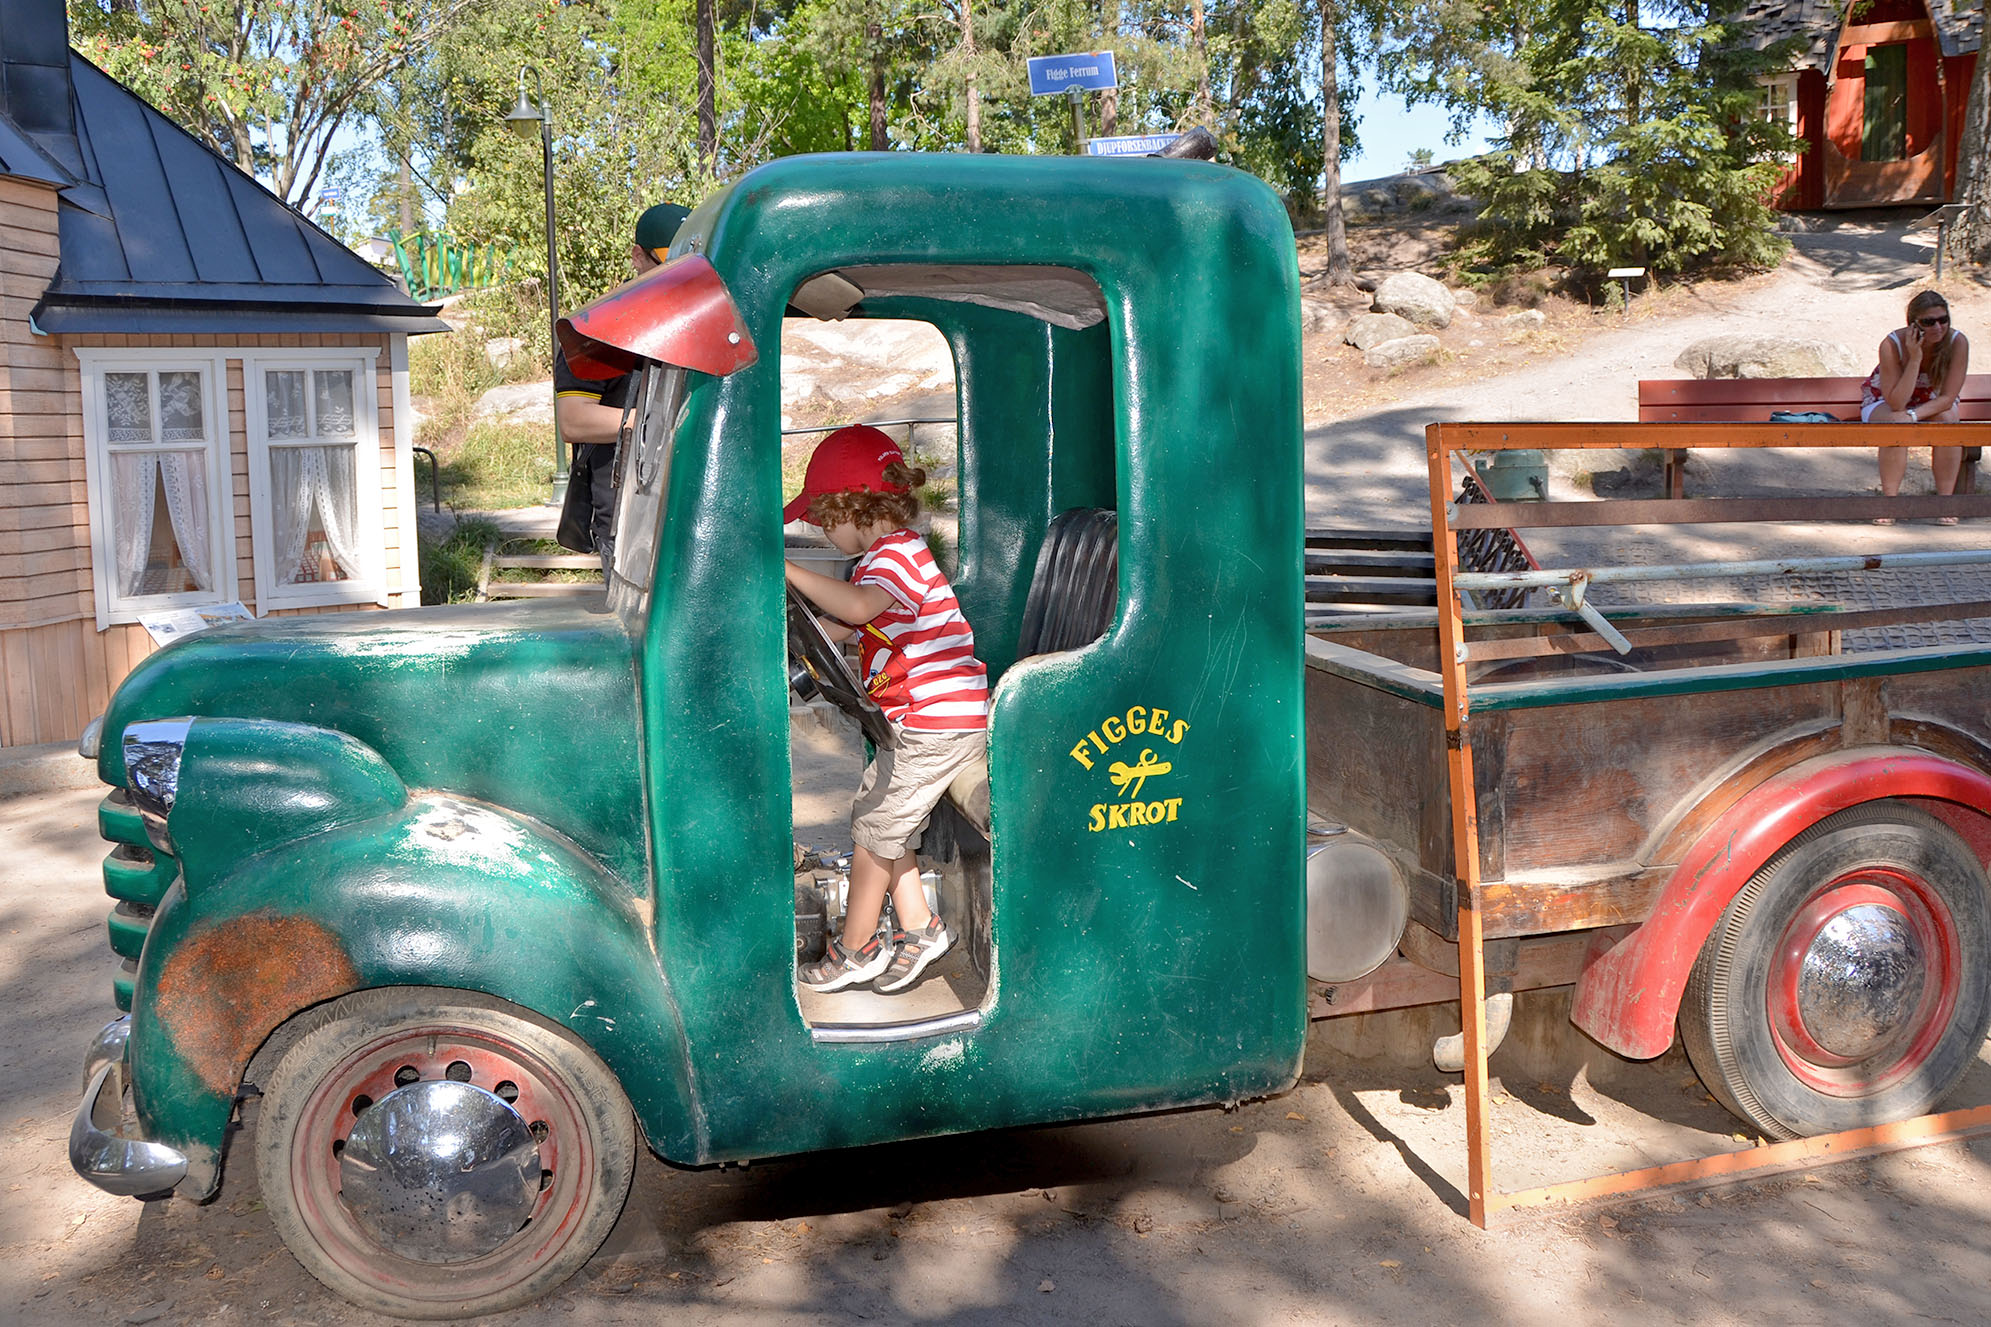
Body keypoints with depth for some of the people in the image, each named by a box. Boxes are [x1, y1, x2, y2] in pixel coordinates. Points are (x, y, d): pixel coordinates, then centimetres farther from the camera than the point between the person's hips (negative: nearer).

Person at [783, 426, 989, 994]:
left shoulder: (897, 554, -17)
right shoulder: (889, 555, 16)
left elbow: (857, 607, -39)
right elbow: (858, 627, 26)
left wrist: (786, 569, -35)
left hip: (940, 722, -10)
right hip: (921, 719, 10)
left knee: (875, 827, 0)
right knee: (873, 814, 15)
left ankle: (854, 951, 14)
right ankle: (920, 927, 23)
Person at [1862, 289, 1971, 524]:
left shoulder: (1957, 343, -22)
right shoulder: (1892, 344, -28)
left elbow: (1948, 398, -21)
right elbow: (1896, 403, -30)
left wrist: (1912, 416, -36)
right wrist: (1915, 358, -37)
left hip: (1930, 403, 2)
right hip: (1883, 401, -2)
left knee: (1947, 420, -30)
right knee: (1896, 423, -35)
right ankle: (1889, 501, -27)